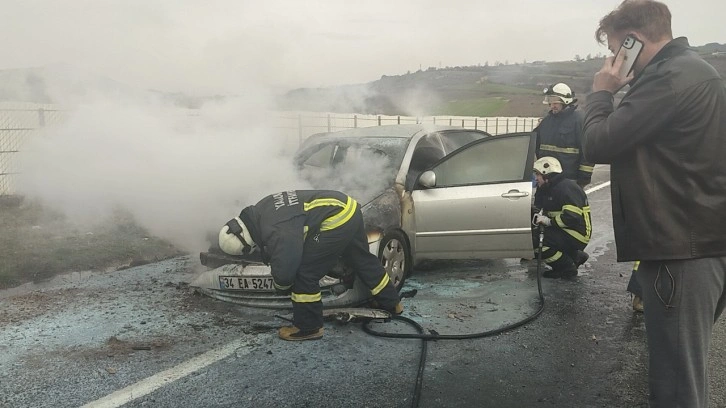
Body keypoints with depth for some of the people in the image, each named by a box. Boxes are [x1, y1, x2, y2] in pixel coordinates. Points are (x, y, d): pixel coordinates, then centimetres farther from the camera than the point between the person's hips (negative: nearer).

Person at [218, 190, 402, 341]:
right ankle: (393, 304, 43)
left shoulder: (277, 233, -22)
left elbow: (284, 270, -14)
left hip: (337, 219, -10)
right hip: (348, 207, 10)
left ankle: (307, 327, 14)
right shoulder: (258, 212, 6)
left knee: (305, 273, -1)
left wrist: (281, 286, 7)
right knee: (362, 260, 26)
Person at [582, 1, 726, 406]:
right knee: (681, 368, 20)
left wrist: (601, 92, -4)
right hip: (693, 242, 10)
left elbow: (599, 144, -18)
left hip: (682, 250, -10)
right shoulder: (689, 71, 17)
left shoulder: (674, 78, -17)